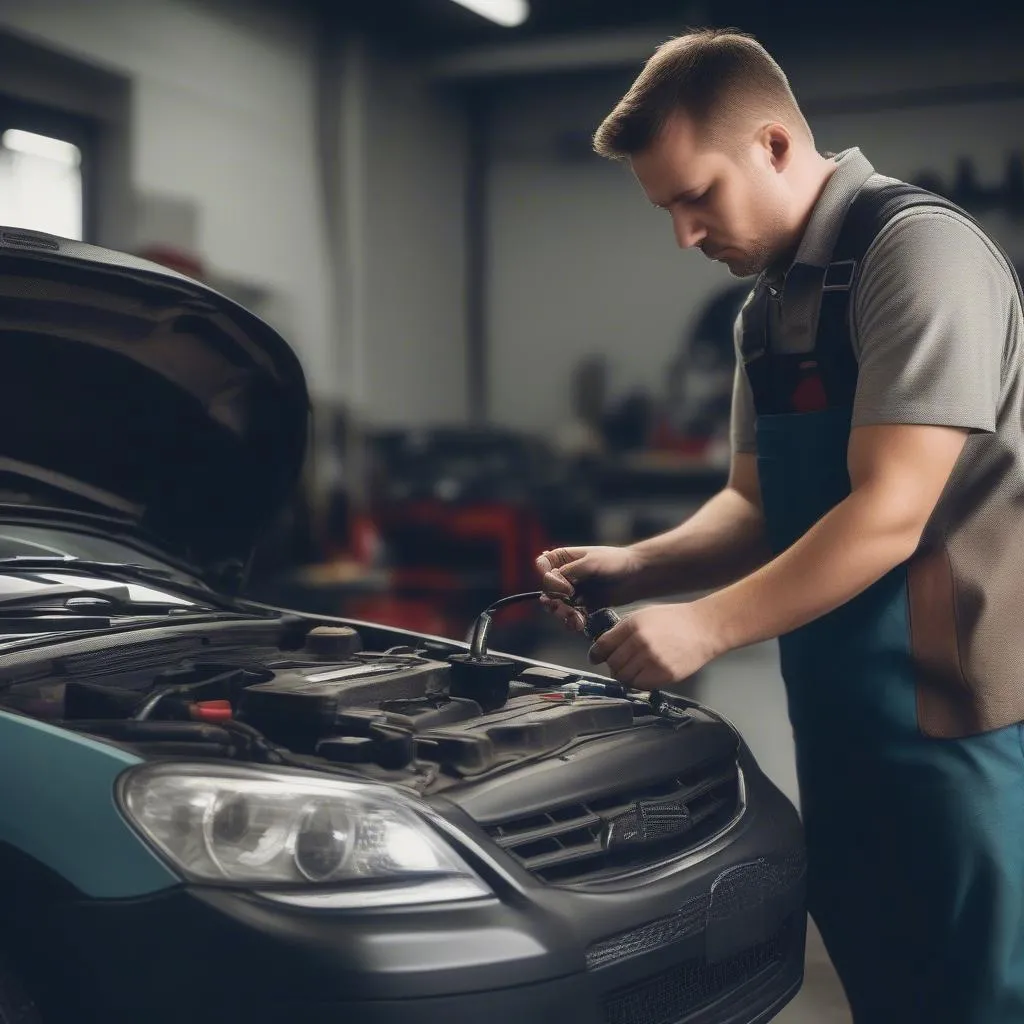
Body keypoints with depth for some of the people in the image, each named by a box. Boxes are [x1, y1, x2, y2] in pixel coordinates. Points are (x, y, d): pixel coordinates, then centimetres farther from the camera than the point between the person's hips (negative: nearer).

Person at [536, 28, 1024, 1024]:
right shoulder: (768, 307, 13)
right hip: (840, 723, 8)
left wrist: (708, 625, -16)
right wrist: (635, 569, 1)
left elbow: (889, 515, -21)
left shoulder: (918, 249, -15)